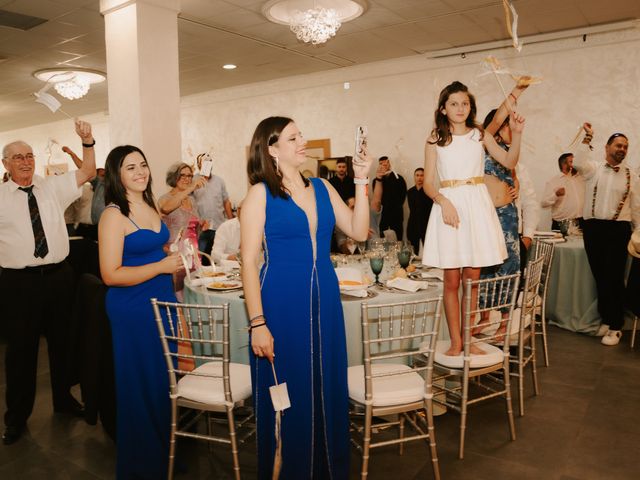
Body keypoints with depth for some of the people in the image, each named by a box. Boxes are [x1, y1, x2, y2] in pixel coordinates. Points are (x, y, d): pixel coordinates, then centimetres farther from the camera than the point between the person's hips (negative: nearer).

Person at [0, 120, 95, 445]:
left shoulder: (53, 187, 6)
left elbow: (88, 172, 4)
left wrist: (87, 141, -9)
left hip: (58, 275, 3)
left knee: (62, 341, 15)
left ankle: (63, 399, 35)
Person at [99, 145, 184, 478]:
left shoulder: (150, 207, 8)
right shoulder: (114, 215, -15)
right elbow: (111, 274, -20)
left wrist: (177, 256, 6)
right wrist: (162, 266, -21)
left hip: (162, 301, 8)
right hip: (132, 310, -7)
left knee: (165, 382, 18)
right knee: (142, 387, 7)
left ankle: (164, 452, 38)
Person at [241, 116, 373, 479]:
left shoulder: (322, 187, 8)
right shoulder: (261, 193, -6)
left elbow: (359, 232, 3)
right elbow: (249, 262, -10)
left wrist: (361, 182, -1)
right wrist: (258, 323, -15)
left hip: (325, 301, 5)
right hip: (282, 303, -5)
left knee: (327, 392, 16)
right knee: (288, 397, 9)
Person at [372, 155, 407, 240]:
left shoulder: (399, 178, 3)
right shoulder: (376, 180, 7)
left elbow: (403, 194, 1)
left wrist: (397, 206, -7)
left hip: (396, 214, -1)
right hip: (382, 214, 1)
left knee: (397, 239, -2)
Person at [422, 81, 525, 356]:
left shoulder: (480, 135, 11)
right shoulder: (434, 140, 4)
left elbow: (509, 162, 8)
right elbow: (427, 183, 1)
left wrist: (516, 134, -5)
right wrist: (443, 201, -16)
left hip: (477, 205, 2)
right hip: (449, 204, -2)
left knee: (472, 278, 6)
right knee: (452, 281, 0)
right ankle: (455, 341, 11)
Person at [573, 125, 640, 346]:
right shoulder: (594, 168, 8)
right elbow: (578, 163, -14)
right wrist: (587, 138, -11)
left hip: (618, 230, -1)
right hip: (593, 228, 1)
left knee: (614, 277, -2)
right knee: (599, 276, 8)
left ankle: (615, 326, 9)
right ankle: (606, 319, 23)